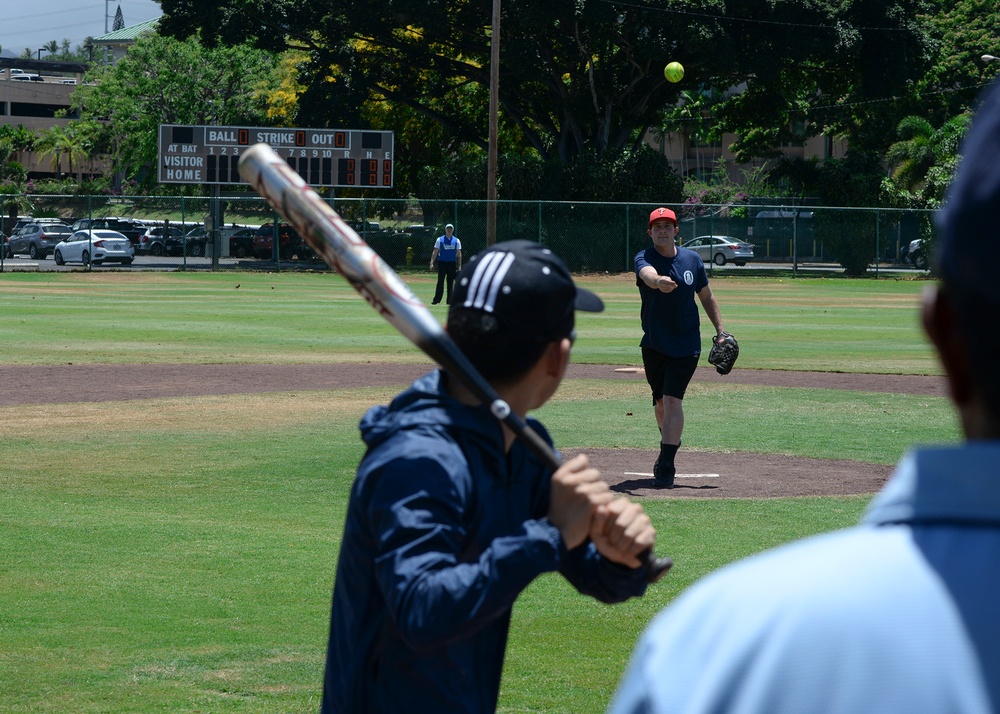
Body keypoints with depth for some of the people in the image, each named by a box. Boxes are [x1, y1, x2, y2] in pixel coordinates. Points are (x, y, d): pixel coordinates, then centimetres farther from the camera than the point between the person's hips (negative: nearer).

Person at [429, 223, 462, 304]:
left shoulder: (456, 241, 7)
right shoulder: (440, 239, 4)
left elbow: (459, 254, 6)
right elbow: (435, 252, 3)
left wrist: (459, 266, 0)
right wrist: (432, 263, -6)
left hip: (452, 263, 2)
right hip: (442, 263, -2)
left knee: (451, 282, 4)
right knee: (440, 281, -7)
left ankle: (450, 300, 9)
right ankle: (436, 299, -8)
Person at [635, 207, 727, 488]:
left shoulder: (692, 259, 0)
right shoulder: (644, 258, -9)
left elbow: (707, 297, 12)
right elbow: (648, 274, -35)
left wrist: (721, 331, 4)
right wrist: (658, 281, -59)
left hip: (686, 345, -1)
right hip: (653, 345, 1)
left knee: (672, 399, -14)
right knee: (660, 401, 13)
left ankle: (667, 465, -17)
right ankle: (668, 448, 39)